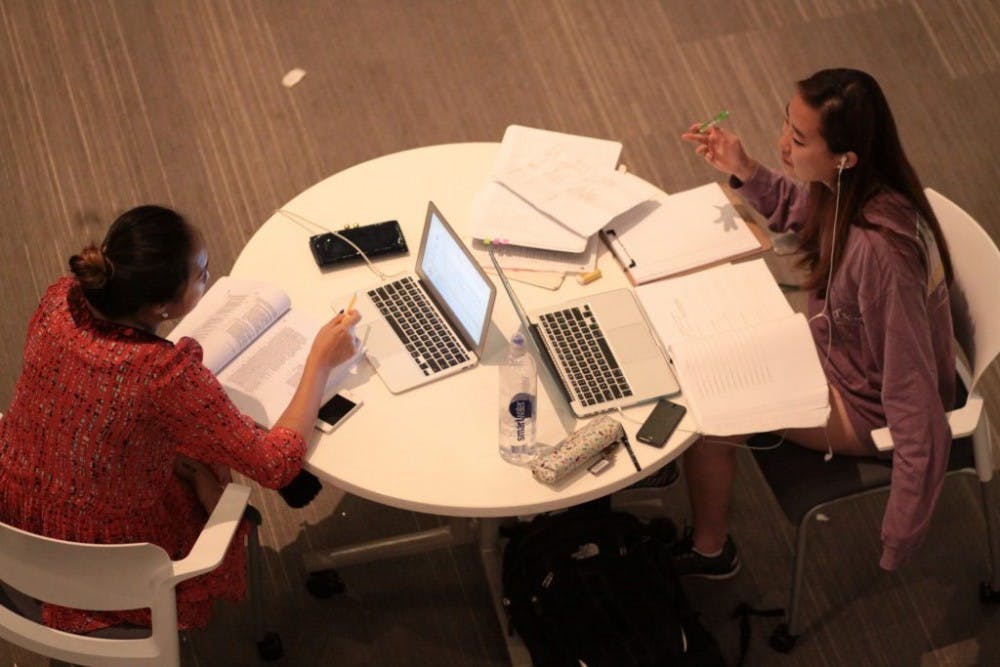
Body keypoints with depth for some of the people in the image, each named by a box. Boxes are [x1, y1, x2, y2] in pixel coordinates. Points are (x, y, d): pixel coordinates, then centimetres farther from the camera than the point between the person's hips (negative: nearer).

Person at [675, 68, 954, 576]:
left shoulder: (879, 250, -41)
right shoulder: (838, 188, -16)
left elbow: (917, 412, -37)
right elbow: (791, 209, 12)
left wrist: (900, 538, -32)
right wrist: (743, 170, -8)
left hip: (868, 408, -8)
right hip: (835, 350, 8)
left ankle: (709, 551, 22)